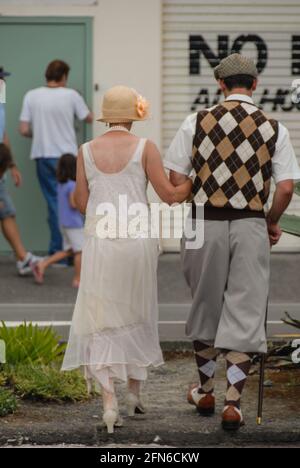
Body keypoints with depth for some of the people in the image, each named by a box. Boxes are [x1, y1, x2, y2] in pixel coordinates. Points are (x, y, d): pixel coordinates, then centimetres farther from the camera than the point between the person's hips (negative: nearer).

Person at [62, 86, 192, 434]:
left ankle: (109, 402, -12)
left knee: (101, 325, 3)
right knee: (137, 316, 20)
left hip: (100, 244, 0)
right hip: (138, 242, 0)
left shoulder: (87, 151, 3)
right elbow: (170, 195, -3)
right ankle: (134, 392, 27)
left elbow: (81, 204, 7)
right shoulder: (144, 148, -3)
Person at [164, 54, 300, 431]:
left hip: (205, 224, 1)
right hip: (250, 227, -1)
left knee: (205, 308, 17)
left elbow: (176, 180, -1)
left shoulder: (196, 122, -2)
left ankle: (205, 392, 31)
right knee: (244, 315, 4)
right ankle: (233, 402, -3)